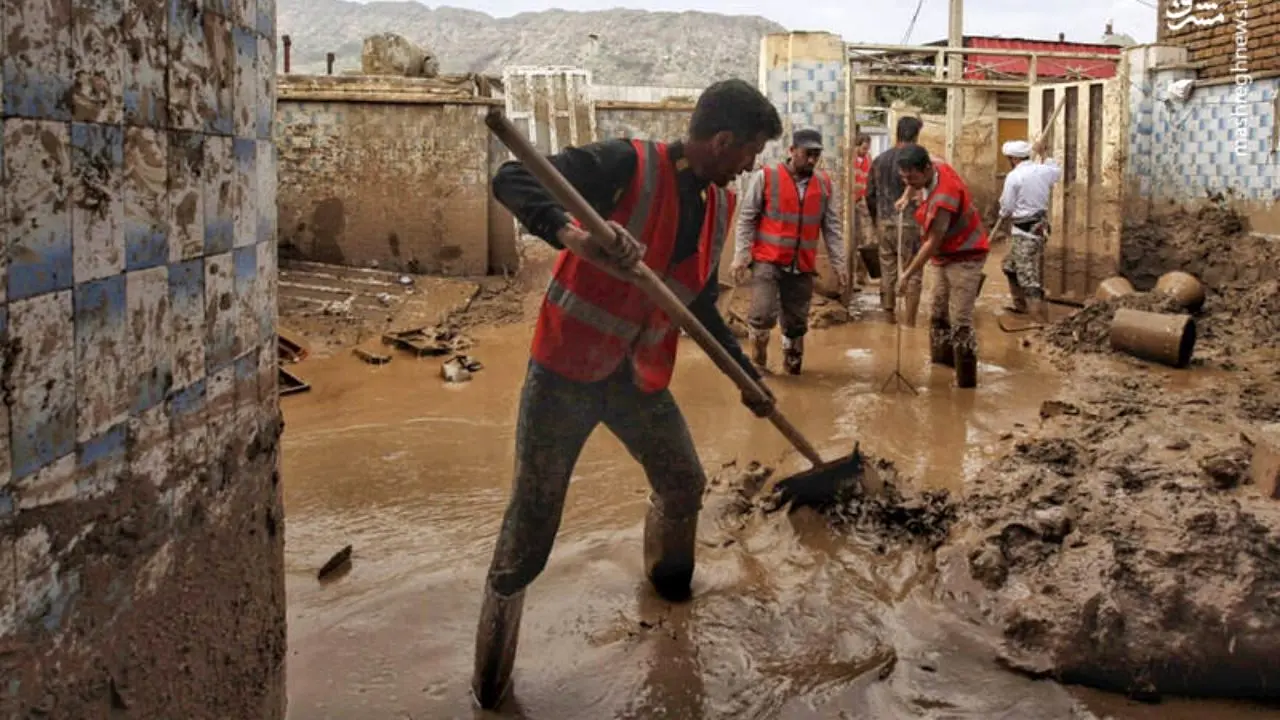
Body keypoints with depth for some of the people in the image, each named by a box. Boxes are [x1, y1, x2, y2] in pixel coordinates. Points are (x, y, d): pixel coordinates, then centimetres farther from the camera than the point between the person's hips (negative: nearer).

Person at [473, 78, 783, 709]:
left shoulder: (718, 205, 6)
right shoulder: (627, 164, -18)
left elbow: (700, 304, 17)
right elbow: (511, 179, -27)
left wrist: (747, 377, 19)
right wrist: (569, 232, -46)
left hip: (638, 374, 7)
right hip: (565, 371, -7)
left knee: (684, 485, 18)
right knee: (532, 520, -3)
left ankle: (670, 586, 52)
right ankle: (489, 685, 14)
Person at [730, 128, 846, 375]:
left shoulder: (825, 184, 6)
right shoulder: (765, 177, -6)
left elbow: (832, 227, 9)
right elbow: (746, 219, -3)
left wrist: (839, 264, 6)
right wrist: (741, 256, -9)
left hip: (802, 266, 4)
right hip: (767, 260, -4)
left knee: (797, 321, 9)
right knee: (763, 314, -16)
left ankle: (792, 363, 31)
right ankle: (758, 361, 9)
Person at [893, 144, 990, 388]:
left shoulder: (942, 198, -31)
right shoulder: (934, 165, -6)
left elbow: (932, 243, -25)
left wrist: (907, 274, -18)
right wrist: (906, 195, 13)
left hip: (965, 258, -10)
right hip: (943, 257, 10)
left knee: (960, 321, -12)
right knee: (938, 314, 17)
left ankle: (966, 379, -8)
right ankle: (941, 361, 31)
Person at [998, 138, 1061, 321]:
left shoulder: (1013, 176, -14)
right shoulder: (1043, 171, 5)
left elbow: (1007, 208, -8)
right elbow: (1057, 171, 32)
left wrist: (1004, 216, 15)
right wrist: (1043, 155, 40)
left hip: (1025, 231, -9)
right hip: (1040, 226, 9)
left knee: (1029, 277, -12)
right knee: (1010, 265, 27)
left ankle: (1043, 323, -19)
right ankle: (1020, 305, 39)